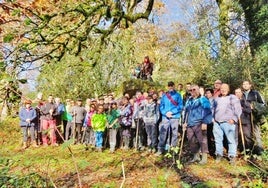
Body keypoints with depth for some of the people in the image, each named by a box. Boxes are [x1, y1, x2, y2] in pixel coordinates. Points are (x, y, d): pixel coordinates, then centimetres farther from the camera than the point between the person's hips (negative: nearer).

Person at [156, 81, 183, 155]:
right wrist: (165, 113, -9)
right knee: (163, 133, 0)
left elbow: (180, 106, -2)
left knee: (174, 134, 3)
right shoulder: (164, 95, 11)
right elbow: (161, 106, 8)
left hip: (175, 117, -1)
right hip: (165, 117, 2)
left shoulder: (178, 95, 5)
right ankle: (160, 149, 7)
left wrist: (172, 112, -12)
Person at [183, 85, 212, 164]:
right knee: (192, 141, 9)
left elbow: (207, 112, -8)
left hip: (199, 124, -7)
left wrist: (205, 122, -16)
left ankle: (204, 158, 5)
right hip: (190, 124, 7)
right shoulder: (189, 100, 20)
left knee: (202, 141, -4)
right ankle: (196, 156, 22)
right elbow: (186, 111, 25)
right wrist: (185, 122, 19)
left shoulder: (203, 99, -1)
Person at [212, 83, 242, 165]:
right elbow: (213, 109, 25)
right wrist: (212, 118, 13)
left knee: (231, 139, -5)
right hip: (217, 122, 5)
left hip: (228, 122, -4)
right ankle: (219, 154, 18)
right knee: (218, 139, 8)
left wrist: (234, 119, -11)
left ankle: (232, 156, 3)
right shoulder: (216, 98, 20)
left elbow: (238, 109, -2)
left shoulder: (233, 97, 5)